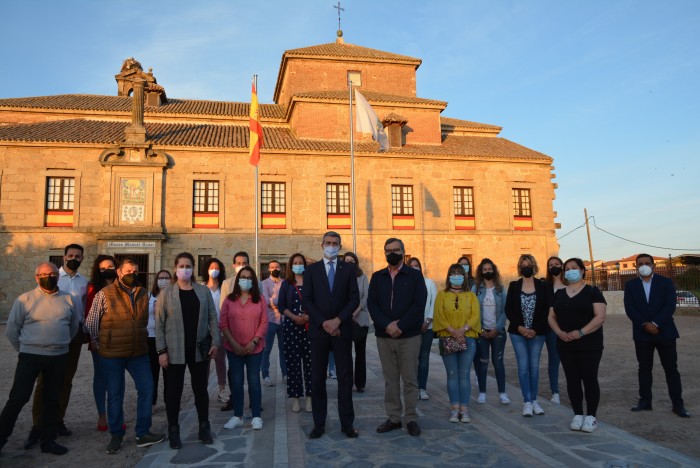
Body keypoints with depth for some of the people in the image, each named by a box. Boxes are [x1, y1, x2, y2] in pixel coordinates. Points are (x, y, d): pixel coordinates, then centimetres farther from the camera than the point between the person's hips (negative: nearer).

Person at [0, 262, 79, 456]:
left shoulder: (69, 299, 4)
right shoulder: (24, 299, -5)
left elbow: (74, 325, 15)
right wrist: (24, 349, 4)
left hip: (59, 357, 3)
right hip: (31, 356, -3)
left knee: (52, 400, 11)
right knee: (18, 398, -2)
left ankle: (48, 440, 22)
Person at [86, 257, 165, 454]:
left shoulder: (143, 294, 5)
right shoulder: (105, 294, -8)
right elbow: (91, 323, -1)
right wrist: (100, 345, 3)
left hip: (139, 352, 4)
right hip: (112, 355, -3)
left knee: (146, 388, 2)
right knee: (115, 395, 8)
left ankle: (143, 433, 15)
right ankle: (116, 436, 23)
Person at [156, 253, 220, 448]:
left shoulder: (204, 290, 4)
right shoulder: (167, 293, -1)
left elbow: (212, 317, 5)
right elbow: (159, 324, -4)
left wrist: (215, 341, -3)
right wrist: (162, 351, -9)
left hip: (199, 349, 2)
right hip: (174, 350, -1)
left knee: (201, 389, 11)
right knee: (173, 391, 6)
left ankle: (204, 427, 24)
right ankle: (173, 431, 21)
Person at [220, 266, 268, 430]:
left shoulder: (260, 299, 1)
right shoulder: (229, 299, 2)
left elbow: (264, 323, -2)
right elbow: (223, 324, -1)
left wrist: (253, 342, -12)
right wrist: (234, 343, -10)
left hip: (254, 348, -1)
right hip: (234, 348, 1)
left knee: (254, 381, 4)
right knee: (236, 382, 8)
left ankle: (256, 417, 13)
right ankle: (237, 416, 19)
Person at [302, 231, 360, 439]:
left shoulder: (349, 269, 6)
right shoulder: (311, 270, 5)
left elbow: (354, 299, -1)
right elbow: (306, 301, -2)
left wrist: (338, 320, -12)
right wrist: (323, 322, -11)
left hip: (342, 329, 0)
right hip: (318, 330, 0)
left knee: (345, 377, 4)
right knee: (317, 378, 6)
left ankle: (347, 423, 14)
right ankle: (319, 423, 16)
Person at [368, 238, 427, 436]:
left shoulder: (415, 276, 1)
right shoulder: (377, 277, 9)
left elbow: (419, 304, -8)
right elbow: (372, 304, 0)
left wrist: (400, 326, -15)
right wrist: (387, 325, -15)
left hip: (409, 336, -2)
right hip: (384, 336, 3)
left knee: (410, 379, 4)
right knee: (390, 379, 9)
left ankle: (411, 419, 16)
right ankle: (393, 418, 20)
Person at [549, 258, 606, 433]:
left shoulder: (592, 291, -3)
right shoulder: (558, 294, 11)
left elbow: (600, 317, -11)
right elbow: (551, 316, 10)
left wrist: (580, 332, -21)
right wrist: (559, 332, -10)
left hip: (589, 345, -4)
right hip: (566, 345, 4)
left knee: (589, 379, 1)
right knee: (572, 379, 7)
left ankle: (591, 416, 12)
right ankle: (578, 415, 18)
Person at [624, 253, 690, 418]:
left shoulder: (666, 282, 1)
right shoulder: (630, 285, 5)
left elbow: (670, 306, -9)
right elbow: (629, 309, -4)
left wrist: (656, 324, -18)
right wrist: (645, 325, -15)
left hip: (664, 331, -1)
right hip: (642, 333, 1)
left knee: (671, 368, 3)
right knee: (644, 368, 7)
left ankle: (678, 404, 10)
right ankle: (645, 401, 14)